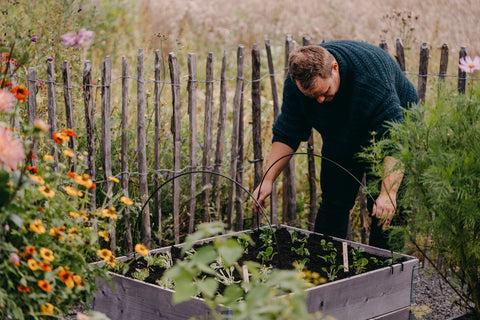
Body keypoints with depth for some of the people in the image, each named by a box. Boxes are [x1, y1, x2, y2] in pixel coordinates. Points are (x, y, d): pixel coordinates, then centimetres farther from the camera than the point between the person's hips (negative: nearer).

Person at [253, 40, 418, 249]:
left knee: (384, 212, -11)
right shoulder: (296, 82, -24)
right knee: (333, 203, 1)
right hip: (342, 142, 5)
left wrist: (389, 193, -50)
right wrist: (268, 180, -19)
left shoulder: (371, 76, -40)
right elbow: (287, 134, -11)